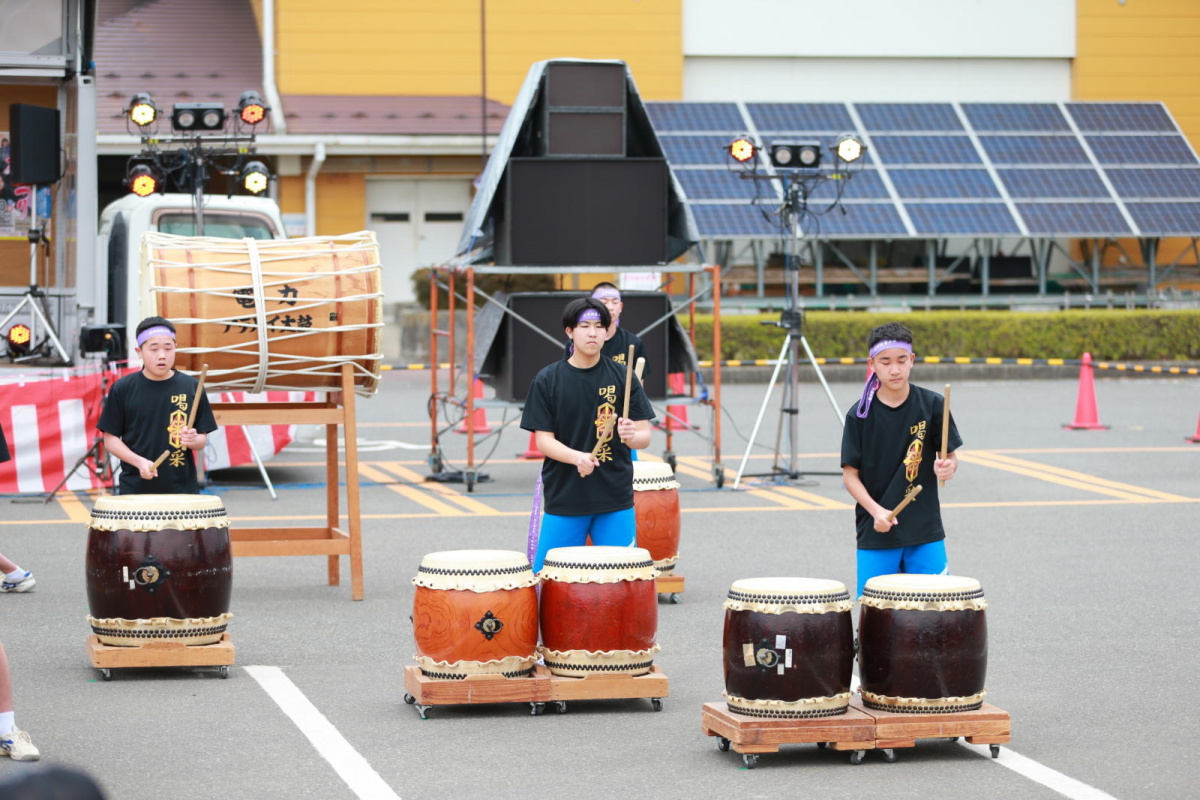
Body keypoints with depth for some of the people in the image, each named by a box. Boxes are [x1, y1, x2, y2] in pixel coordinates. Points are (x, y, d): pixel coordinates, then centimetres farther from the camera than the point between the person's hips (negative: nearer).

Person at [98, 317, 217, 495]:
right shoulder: (123, 389, -1)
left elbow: (203, 439, 7)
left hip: (182, 489, 1)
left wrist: (193, 440, -16)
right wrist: (139, 461, -13)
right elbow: (111, 439, 3)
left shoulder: (191, 387, 1)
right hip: (135, 491, -1)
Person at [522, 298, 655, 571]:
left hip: (615, 499, 1)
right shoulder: (547, 381, 1)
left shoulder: (622, 377, 3)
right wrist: (577, 457, -22)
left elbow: (645, 436, 2)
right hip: (563, 498, -1)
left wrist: (631, 436, -22)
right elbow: (543, 439, -3)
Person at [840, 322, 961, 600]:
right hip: (875, 533, -1)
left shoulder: (931, 405, -2)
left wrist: (947, 467, -20)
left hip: (925, 532, 1)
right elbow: (850, 474, -2)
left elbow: (951, 457, 4)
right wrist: (875, 511, -17)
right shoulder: (861, 414, -4)